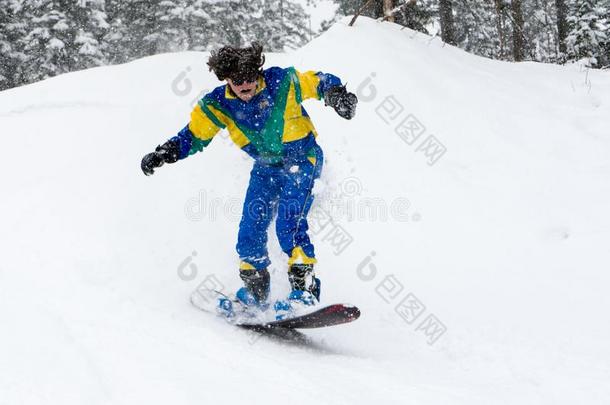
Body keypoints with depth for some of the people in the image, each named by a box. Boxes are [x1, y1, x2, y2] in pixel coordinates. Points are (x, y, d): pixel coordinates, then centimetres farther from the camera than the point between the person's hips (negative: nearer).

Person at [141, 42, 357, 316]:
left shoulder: (283, 82, -22)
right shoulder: (217, 105, -13)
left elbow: (320, 82, -8)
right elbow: (193, 136, 0)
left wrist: (337, 96, -29)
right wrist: (163, 154, -16)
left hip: (302, 158, -4)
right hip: (266, 167, 4)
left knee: (288, 224, -24)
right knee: (250, 232, -2)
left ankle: (305, 291, -19)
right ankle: (255, 295, 19)